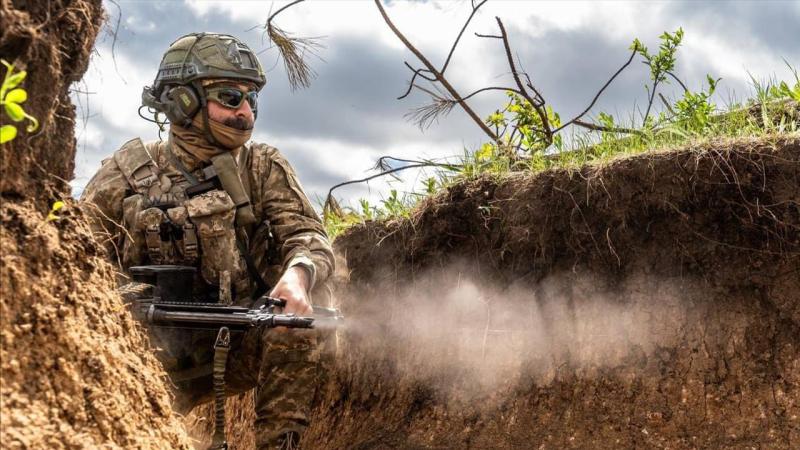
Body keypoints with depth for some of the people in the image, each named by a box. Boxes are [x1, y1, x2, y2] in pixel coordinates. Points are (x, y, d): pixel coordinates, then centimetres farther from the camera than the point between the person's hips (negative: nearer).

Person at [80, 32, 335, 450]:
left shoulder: (262, 166, 3)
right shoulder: (128, 173, 1)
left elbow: (308, 234, -8)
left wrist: (298, 274, -33)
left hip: (244, 344, 2)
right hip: (160, 356, -1)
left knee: (297, 327, -28)